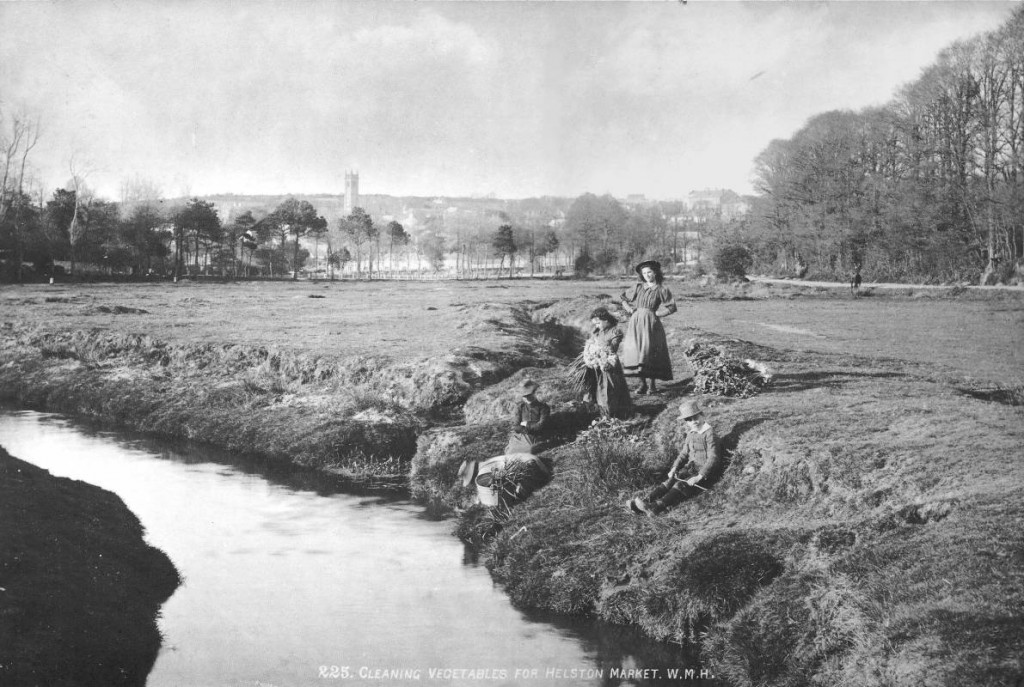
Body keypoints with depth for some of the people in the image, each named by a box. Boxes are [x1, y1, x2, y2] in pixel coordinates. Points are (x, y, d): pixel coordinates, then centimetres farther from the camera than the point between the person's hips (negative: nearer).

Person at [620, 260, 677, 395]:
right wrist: (629, 310, 5)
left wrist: (657, 315, -4)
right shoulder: (638, 287, 12)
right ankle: (642, 384, 5)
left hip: (651, 322, -3)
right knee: (635, 351, -3)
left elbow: (671, 308, 1)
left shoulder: (662, 290, 3)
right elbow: (624, 299, 20)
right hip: (636, 322, 3)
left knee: (650, 351, -7)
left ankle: (652, 385, 1)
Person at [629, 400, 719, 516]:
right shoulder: (691, 434, 14)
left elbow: (713, 458, -16)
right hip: (690, 467, 7)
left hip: (704, 471, -7)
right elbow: (684, 454, 18)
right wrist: (674, 468, 1)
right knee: (669, 482, -16)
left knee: (681, 485, -27)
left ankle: (657, 507, -44)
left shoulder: (709, 433, -12)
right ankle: (646, 501, -31)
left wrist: (699, 477, -23)